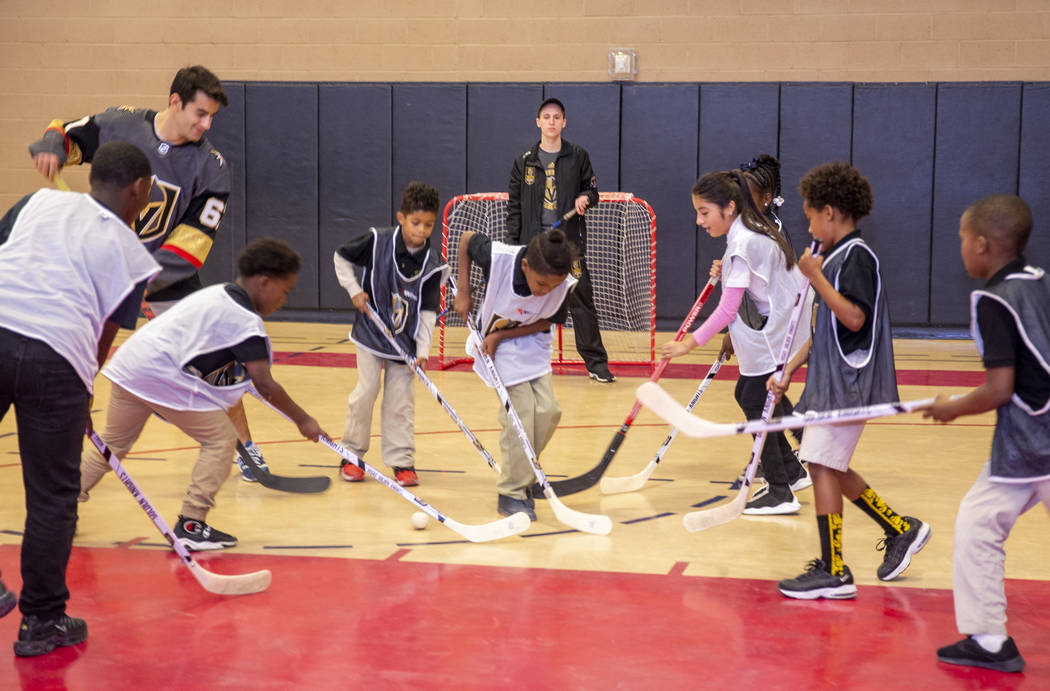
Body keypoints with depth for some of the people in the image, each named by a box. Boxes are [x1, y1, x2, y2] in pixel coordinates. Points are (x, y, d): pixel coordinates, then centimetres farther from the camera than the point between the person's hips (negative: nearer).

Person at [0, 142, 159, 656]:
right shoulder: (131, 253, 12)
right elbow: (106, 335, 12)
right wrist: (82, 396, 26)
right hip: (56, 356, -2)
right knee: (53, 497, 10)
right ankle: (42, 622, 19)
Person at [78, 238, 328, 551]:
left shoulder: (218, 293, 16)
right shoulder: (246, 320, -11)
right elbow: (265, 385, -11)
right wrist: (303, 420, -2)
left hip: (129, 364, 9)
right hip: (164, 375, -9)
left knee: (112, 443, 22)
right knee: (220, 439, 0)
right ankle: (190, 525, 0)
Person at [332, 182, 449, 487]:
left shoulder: (432, 264, -10)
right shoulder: (377, 241, -12)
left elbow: (428, 311, -7)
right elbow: (341, 257, 4)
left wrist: (422, 352, -13)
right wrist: (354, 290, -6)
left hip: (405, 339, 1)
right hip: (371, 333, -1)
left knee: (400, 399, 2)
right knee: (366, 391, -2)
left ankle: (402, 461, 10)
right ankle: (352, 454, 14)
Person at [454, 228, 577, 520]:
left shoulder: (565, 285, -26)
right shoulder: (498, 257, -33)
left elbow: (547, 322, -10)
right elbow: (467, 238, -12)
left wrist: (501, 335, -20)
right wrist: (463, 291, -12)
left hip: (532, 342, 4)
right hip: (497, 345, -3)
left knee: (548, 410, -5)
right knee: (520, 410, -13)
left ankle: (520, 476, 16)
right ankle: (511, 494, -2)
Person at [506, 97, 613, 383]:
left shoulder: (578, 156, 6)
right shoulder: (525, 161, 8)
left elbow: (592, 189, 12)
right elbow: (514, 204, 8)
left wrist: (585, 198, -12)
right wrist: (512, 243, 2)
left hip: (569, 241, -1)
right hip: (533, 242, 1)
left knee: (581, 300, -4)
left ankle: (596, 362, 2)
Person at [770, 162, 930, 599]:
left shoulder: (857, 256, -13)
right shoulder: (836, 258, 16)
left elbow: (854, 318, -24)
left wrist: (816, 278, -19)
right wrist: (791, 369, 18)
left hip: (849, 381, -10)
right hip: (830, 379, 10)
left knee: (822, 465, -9)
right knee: (830, 467, 14)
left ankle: (833, 572, -3)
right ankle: (902, 531, 27)